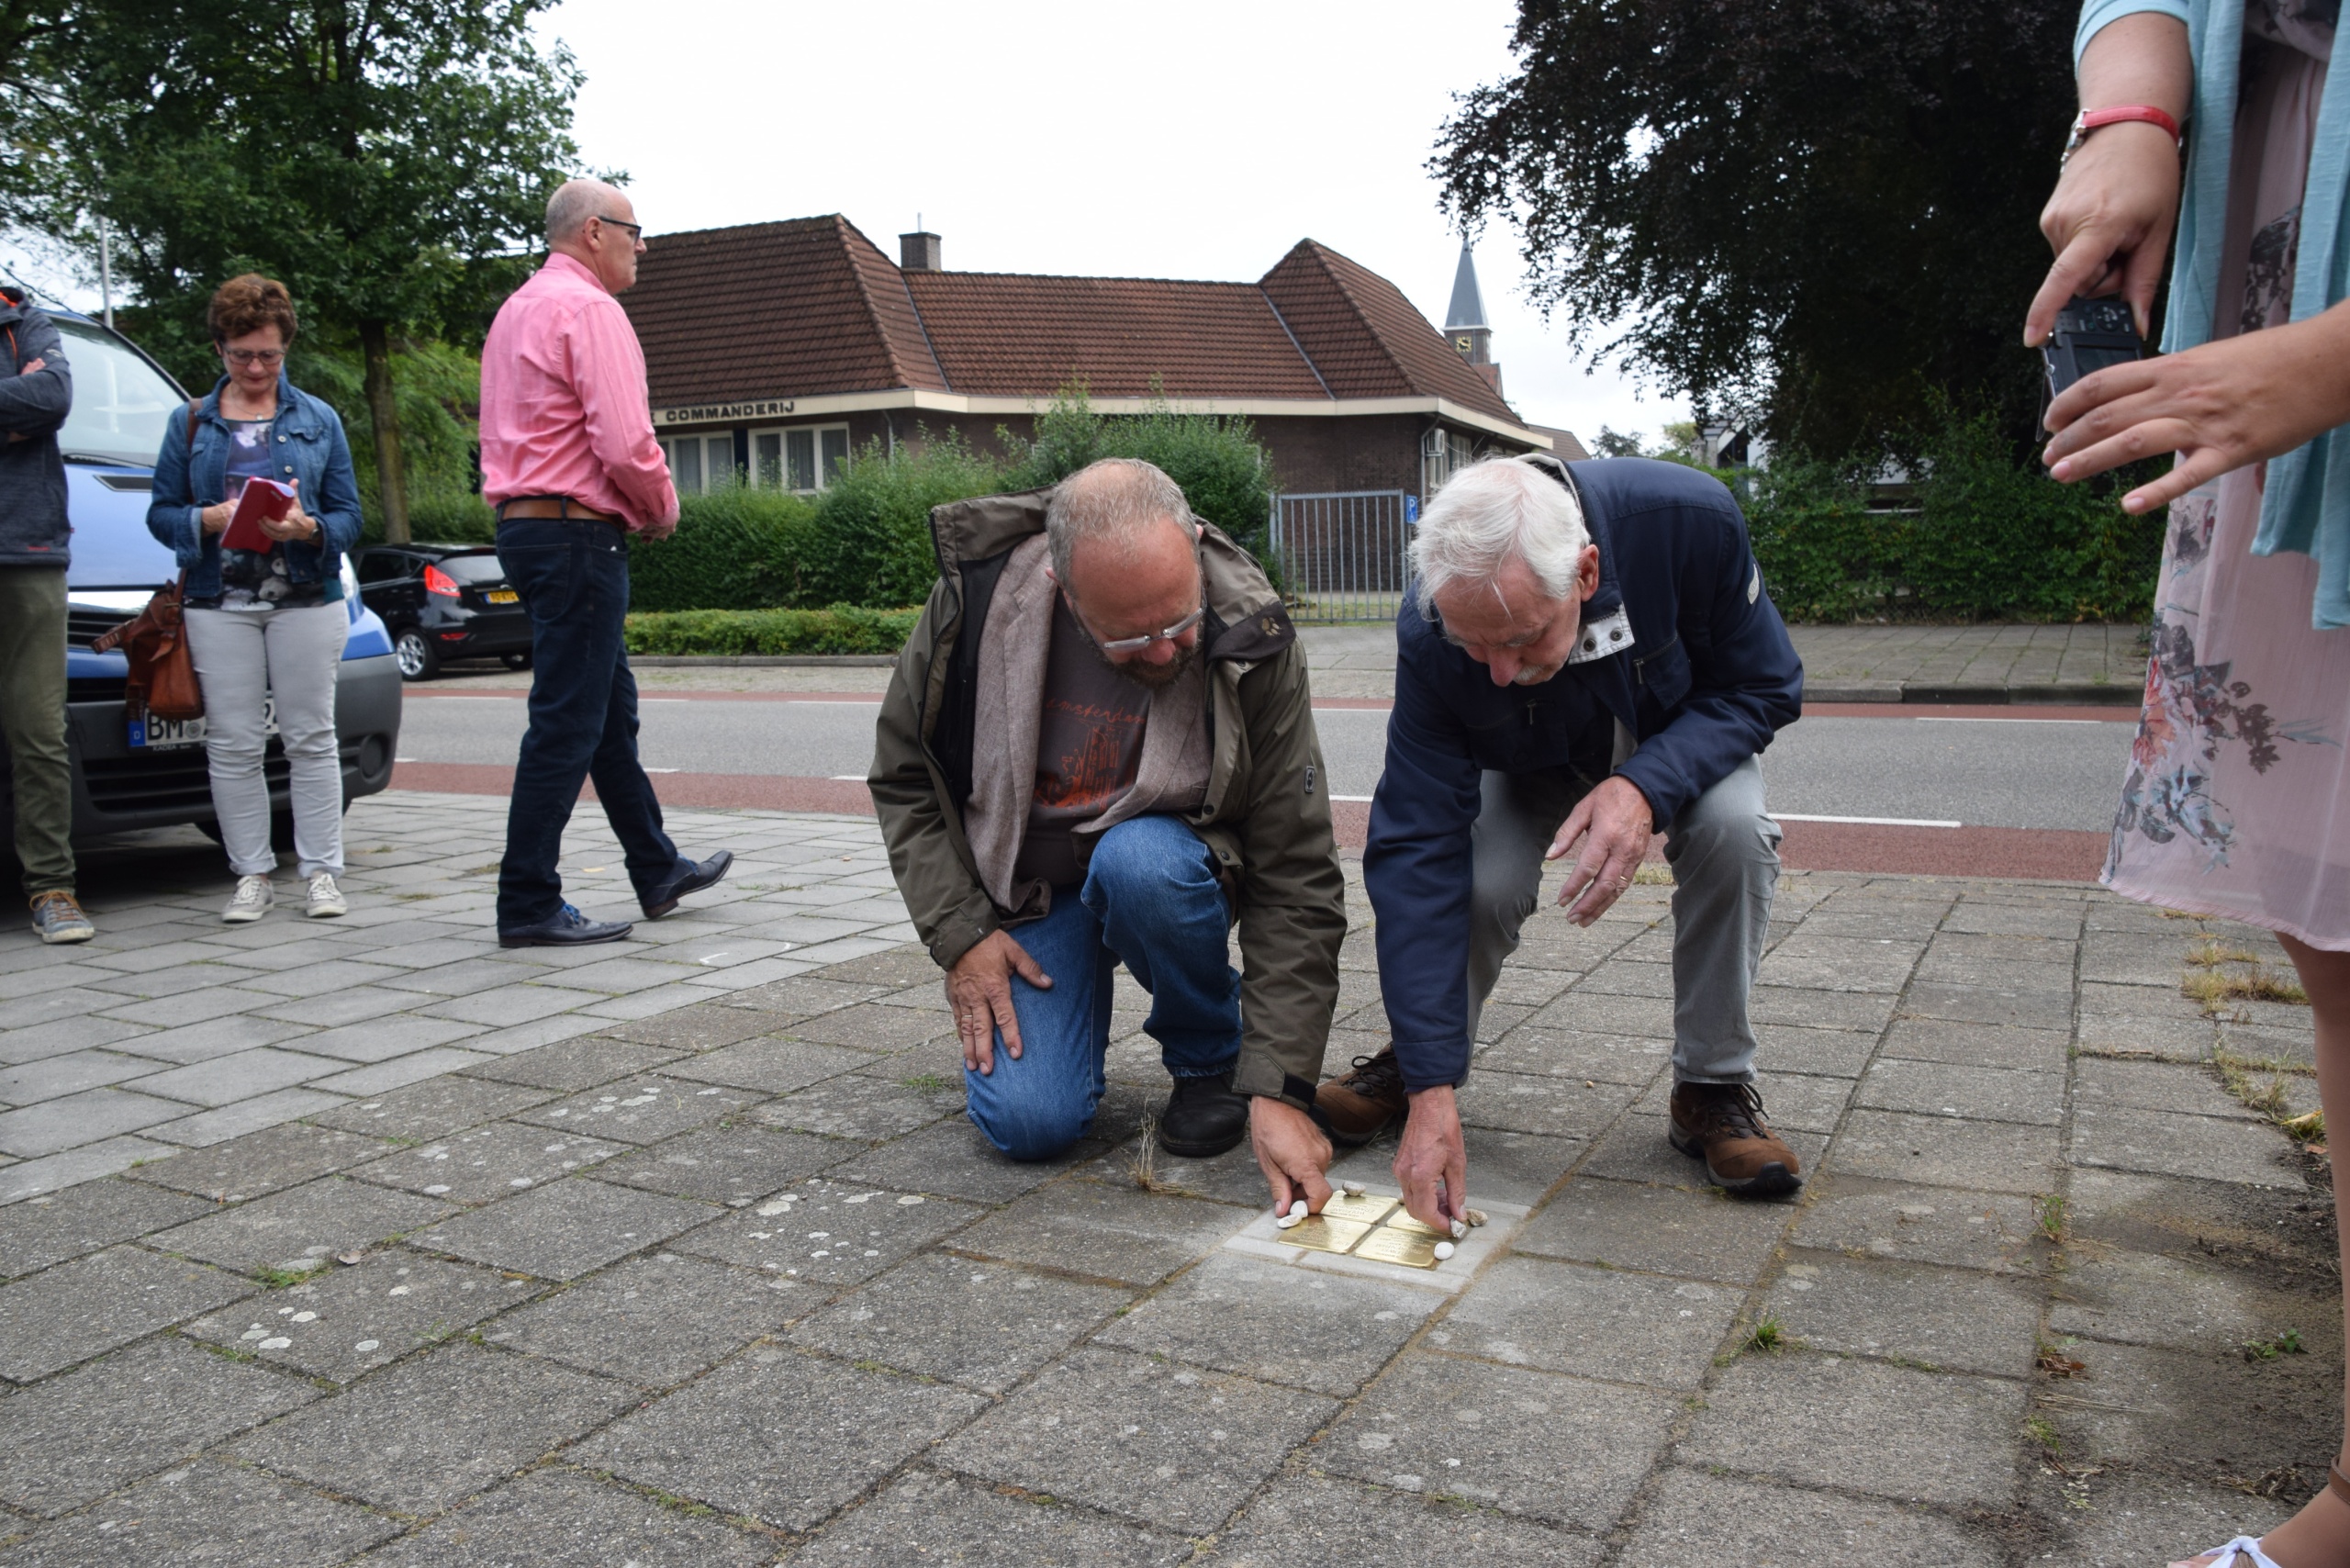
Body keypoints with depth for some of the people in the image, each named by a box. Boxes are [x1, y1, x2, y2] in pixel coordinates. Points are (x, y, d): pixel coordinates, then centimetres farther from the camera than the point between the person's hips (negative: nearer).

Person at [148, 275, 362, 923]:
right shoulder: (191, 423, 12)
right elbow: (161, 512, 8)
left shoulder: (319, 420, 11)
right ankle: (252, 875, 8)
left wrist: (310, 527, -15)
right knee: (234, 745, 0)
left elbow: (349, 515, 6)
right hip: (220, 605, 1)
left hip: (307, 601, -1)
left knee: (312, 739, 0)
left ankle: (321, 871, 6)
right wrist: (208, 519, -12)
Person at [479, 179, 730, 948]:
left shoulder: (515, 310, 20)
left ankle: (657, 872, 27)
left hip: (524, 523, 11)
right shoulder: (588, 308, -11)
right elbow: (623, 442, -22)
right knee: (566, 724, -7)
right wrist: (663, 507, -2)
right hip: (579, 534, -11)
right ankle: (528, 906, -3)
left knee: (611, 710, 16)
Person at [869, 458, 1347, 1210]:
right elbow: (904, 774, -5)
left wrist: (1280, 1090, -28)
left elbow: (1296, 879, -22)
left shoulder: (1251, 643, -24)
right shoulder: (978, 595, -21)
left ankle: (1212, 1056, -7)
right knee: (1029, 1120, -18)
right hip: (1024, 886, 1)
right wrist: (960, 933, -13)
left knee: (1138, 863, -37)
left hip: (1163, 856, -1)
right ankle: (1071, 1010, 18)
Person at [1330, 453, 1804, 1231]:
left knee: (1732, 829, -31)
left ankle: (1712, 1088, -10)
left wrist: (1646, 787, -42)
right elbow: (1418, 854, -34)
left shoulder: (1689, 518, -37)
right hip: (1532, 766, 0)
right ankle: (1410, 1059, 4)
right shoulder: (1429, 635, -35)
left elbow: (1762, 689, -21)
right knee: (1479, 884, -28)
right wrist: (1431, 1092, -37)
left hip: (1678, 740, 1)